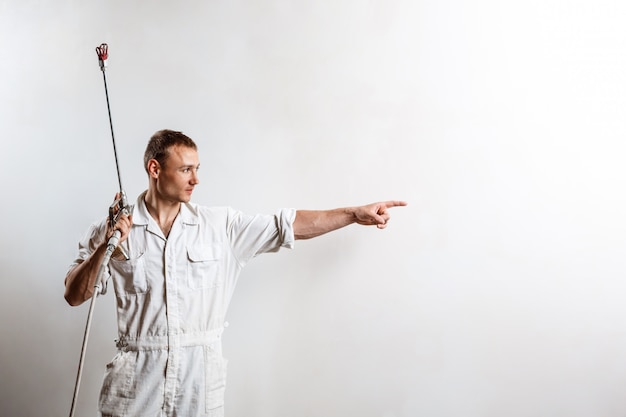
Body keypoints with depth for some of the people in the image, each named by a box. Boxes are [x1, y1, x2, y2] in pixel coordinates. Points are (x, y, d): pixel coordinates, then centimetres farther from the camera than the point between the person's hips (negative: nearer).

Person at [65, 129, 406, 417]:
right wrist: (104, 248, -17)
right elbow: (74, 296, -1)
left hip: (200, 380, 1)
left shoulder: (220, 225, 2)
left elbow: (289, 225, 1)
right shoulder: (113, 230, 0)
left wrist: (355, 214, -3)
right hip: (138, 379, -1)